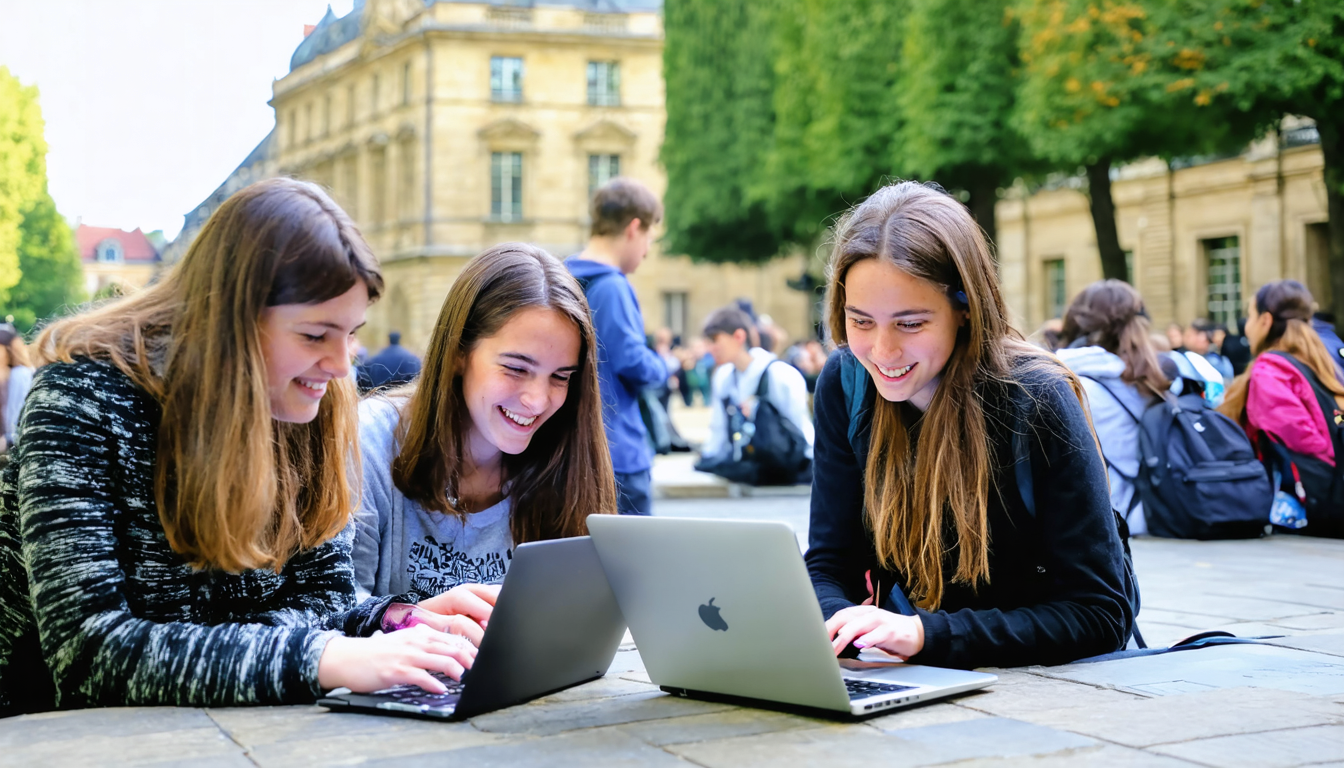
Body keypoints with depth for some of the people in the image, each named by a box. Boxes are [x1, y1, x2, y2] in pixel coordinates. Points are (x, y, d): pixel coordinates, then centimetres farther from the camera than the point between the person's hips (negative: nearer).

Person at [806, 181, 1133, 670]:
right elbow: (828, 564, -3)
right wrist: (833, 625, -27)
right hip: (924, 682, 4)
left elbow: (1099, 614, -21)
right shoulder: (845, 385, -7)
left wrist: (926, 634, -32)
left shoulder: (1037, 401, -20)